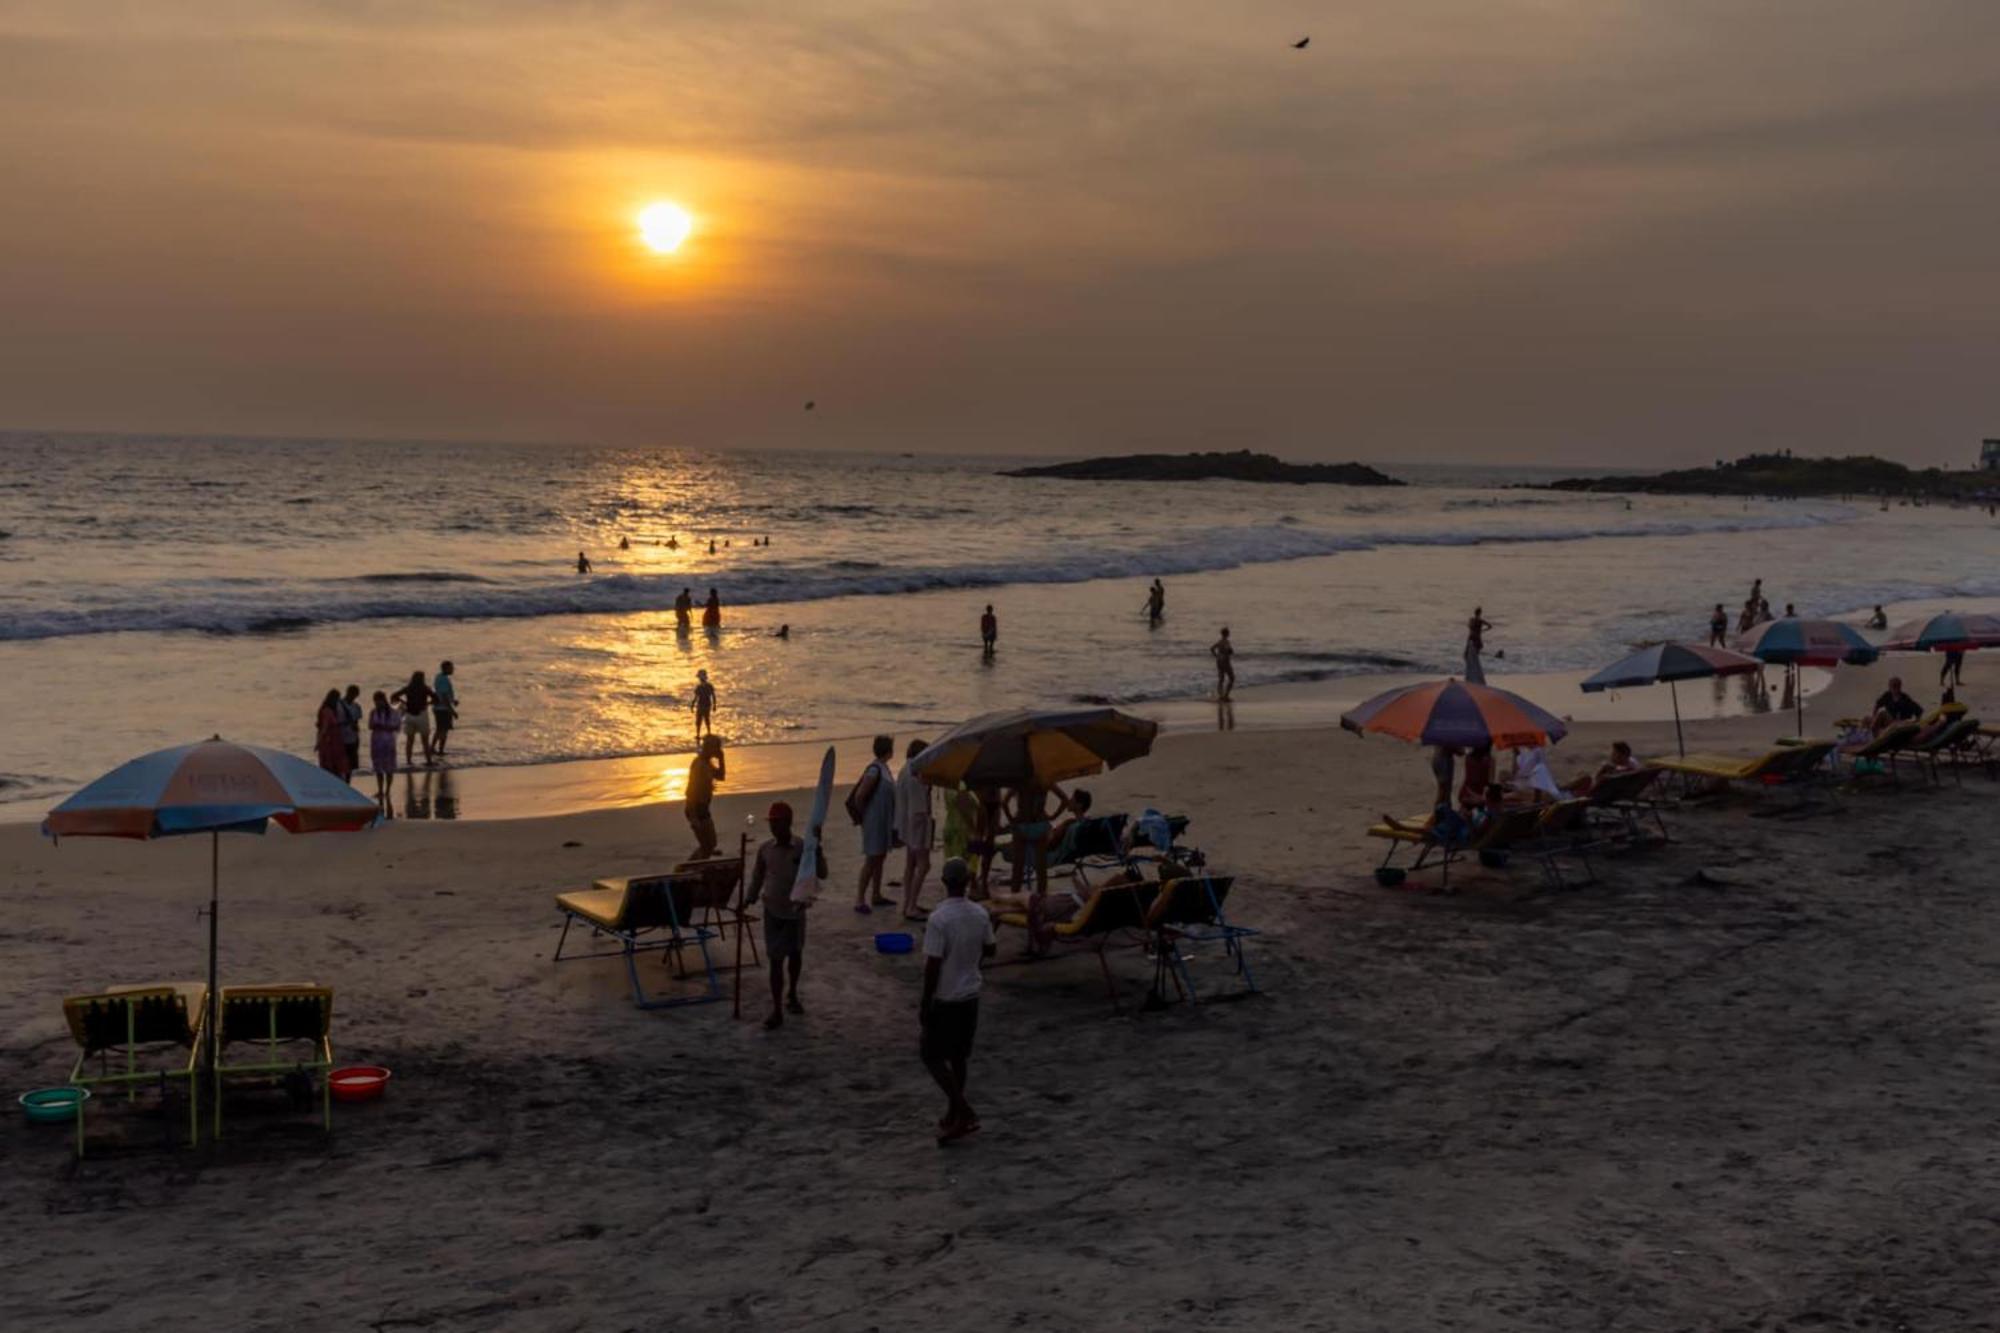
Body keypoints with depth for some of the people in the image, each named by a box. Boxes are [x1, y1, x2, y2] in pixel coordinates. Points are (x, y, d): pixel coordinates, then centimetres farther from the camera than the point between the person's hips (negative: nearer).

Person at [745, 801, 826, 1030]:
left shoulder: (802, 848, -13)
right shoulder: (765, 848, -6)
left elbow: (822, 874, -20)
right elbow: (757, 876, 8)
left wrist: (816, 847, -29)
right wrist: (749, 899, 5)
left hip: (796, 910, 0)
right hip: (772, 911, 0)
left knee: (795, 954, 18)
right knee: (776, 960, -2)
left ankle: (792, 994, 42)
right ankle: (777, 1011, 1)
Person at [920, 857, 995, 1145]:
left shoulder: (938, 919, -22)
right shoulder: (981, 914, -2)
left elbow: (933, 965, -20)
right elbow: (989, 950, 11)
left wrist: (924, 1003, -11)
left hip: (945, 999, -6)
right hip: (971, 995, 6)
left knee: (932, 1055, 5)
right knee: (959, 1056, 17)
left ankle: (963, 1112, -3)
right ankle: (954, 1115, 26)